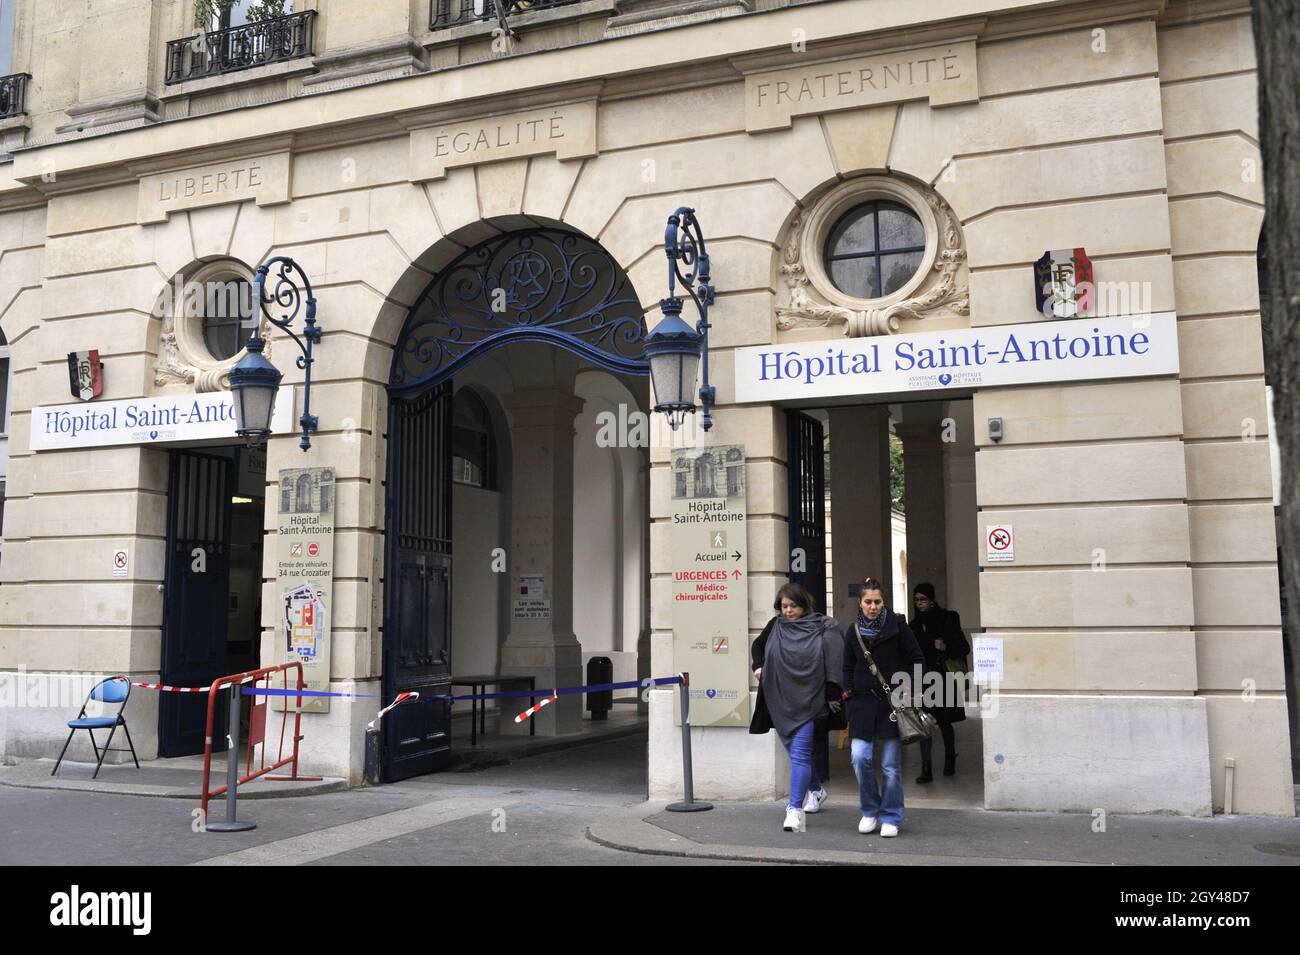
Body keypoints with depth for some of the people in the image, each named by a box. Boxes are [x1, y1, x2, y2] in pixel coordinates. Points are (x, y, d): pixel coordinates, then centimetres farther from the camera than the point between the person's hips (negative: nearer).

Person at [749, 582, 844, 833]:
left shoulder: (823, 628, -6)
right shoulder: (776, 626, 6)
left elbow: (835, 662, -9)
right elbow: (758, 645, 24)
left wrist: (832, 695, -13)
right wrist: (758, 666, 8)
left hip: (807, 702, -5)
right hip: (780, 701, 5)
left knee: (800, 754, -13)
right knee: (796, 752, 16)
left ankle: (795, 809, -16)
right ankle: (816, 790, 40)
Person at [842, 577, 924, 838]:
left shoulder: (896, 625, 0)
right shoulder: (853, 631, 10)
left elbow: (917, 659, 2)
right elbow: (848, 667, 19)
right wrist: (848, 692, 7)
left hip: (893, 700, -2)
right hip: (863, 701, 3)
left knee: (891, 764, 1)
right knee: (860, 758, -8)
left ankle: (891, 817, 15)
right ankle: (870, 811, 12)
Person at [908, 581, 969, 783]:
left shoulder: (947, 619, -4)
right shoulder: (914, 624, 9)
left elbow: (964, 648, -3)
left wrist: (945, 647, -20)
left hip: (943, 678, -3)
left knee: (944, 721, 8)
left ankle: (950, 759, 32)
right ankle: (926, 770, -5)